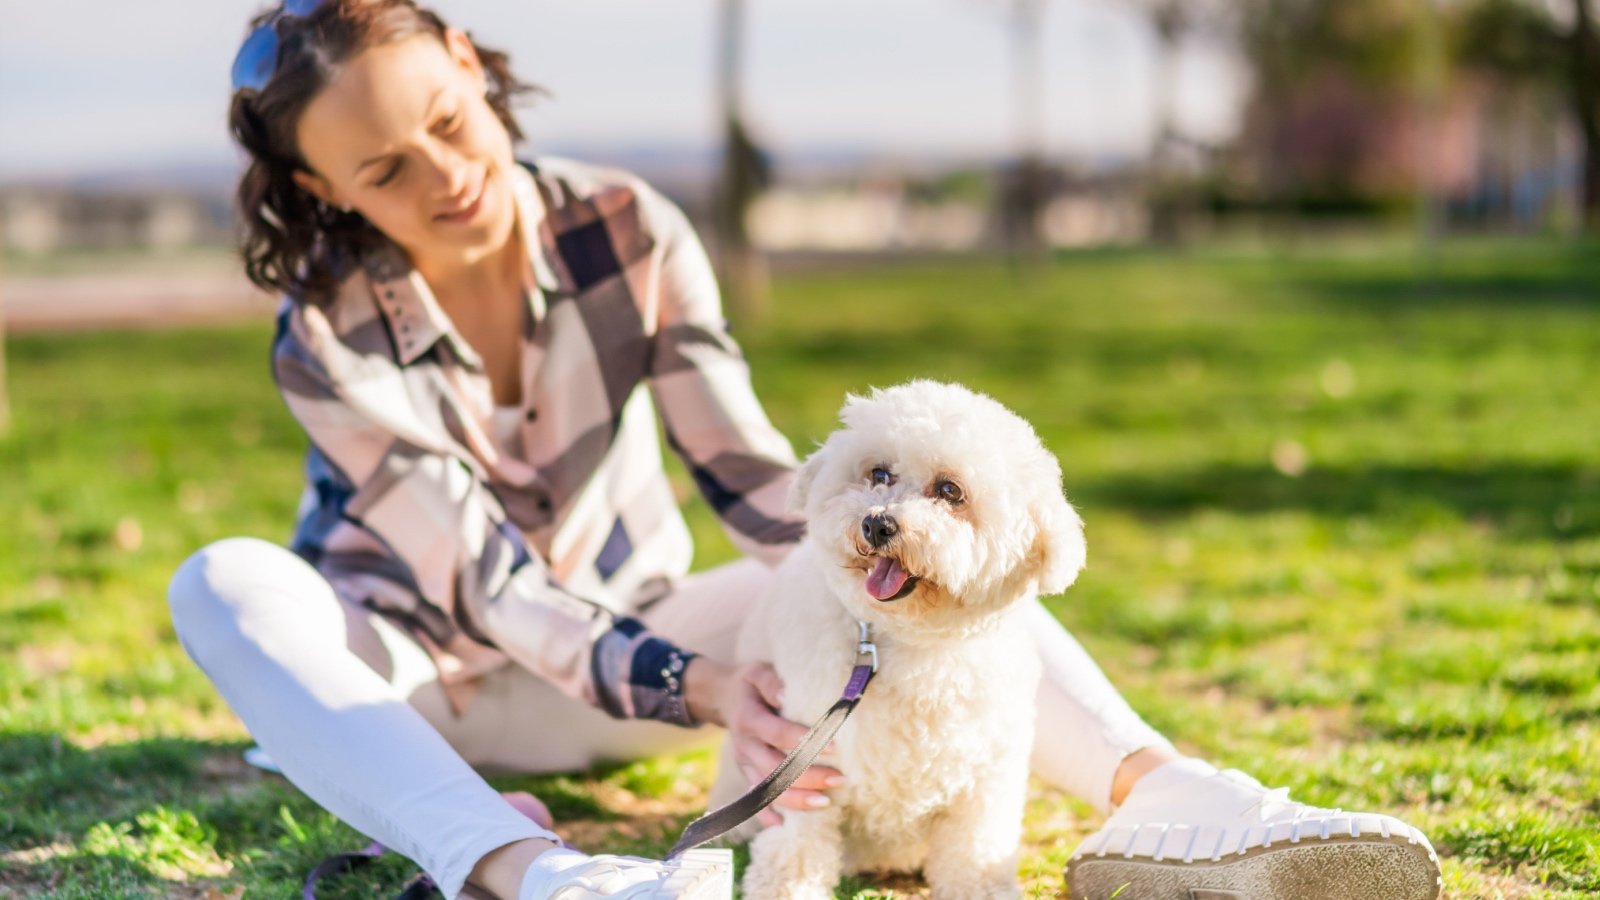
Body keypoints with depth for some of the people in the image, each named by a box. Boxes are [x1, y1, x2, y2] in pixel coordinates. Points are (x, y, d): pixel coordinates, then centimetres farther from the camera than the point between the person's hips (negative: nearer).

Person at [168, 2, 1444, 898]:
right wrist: (695, 685, -46)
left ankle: (1159, 797, -41)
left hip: (622, 634, 3)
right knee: (223, 583, -35)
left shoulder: (626, 233, -14)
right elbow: (490, 585, -30)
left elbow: (757, 478, -19)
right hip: (410, 685, -2)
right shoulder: (330, 342, -21)